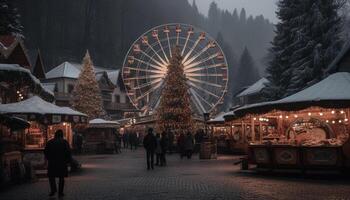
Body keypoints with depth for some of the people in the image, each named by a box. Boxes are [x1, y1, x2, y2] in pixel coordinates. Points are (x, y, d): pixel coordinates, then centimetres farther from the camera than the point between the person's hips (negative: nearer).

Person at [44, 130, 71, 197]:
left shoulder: (50, 142, 3)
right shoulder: (65, 142, -2)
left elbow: (45, 152, 3)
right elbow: (68, 152, -6)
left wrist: (48, 159, 16)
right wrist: (68, 161, 4)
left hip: (52, 162, 1)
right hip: (62, 163, -1)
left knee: (51, 176, 14)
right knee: (61, 177, 7)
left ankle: (53, 189, -3)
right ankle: (60, 192, 7)